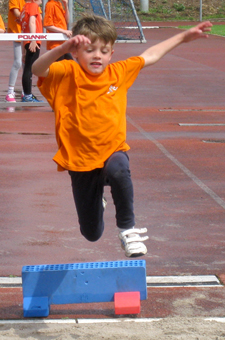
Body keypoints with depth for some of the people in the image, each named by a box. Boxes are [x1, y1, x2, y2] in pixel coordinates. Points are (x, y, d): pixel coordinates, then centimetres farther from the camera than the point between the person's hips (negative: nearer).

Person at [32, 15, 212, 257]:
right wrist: (63, 48, -47)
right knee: (91, 233, 12)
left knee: (118, 169, -40)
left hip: (112, 152, 1)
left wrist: (184, 37, 20)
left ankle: (127, 229, -18)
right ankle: (97, 196, 50)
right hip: (80, 161, -1)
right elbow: (37, 69, -31)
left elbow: (150, 56, 14)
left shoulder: (119, 72, -1)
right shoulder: (68, 74, -12)